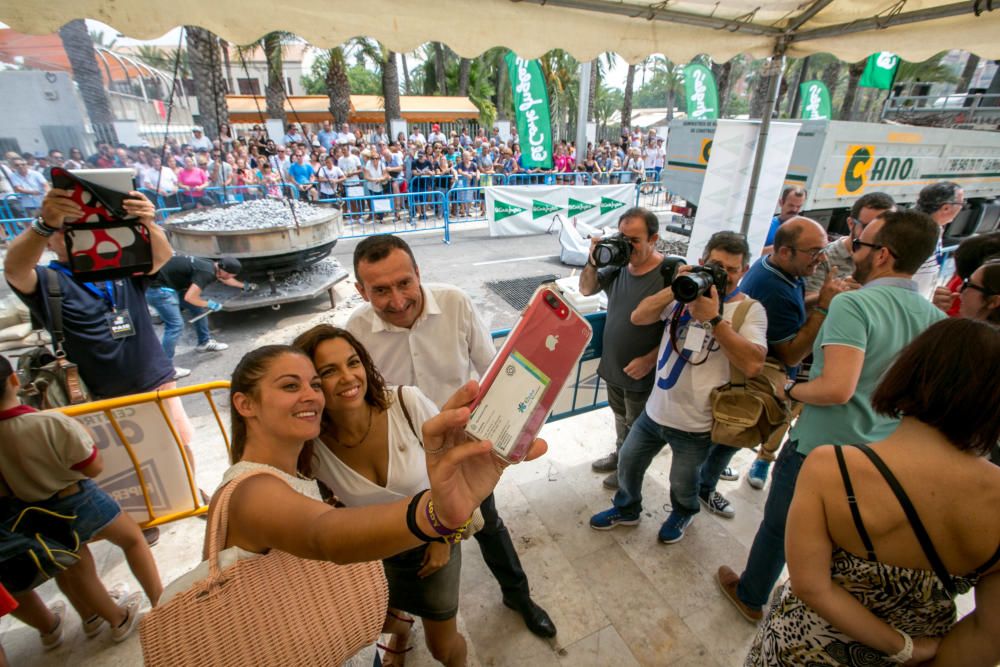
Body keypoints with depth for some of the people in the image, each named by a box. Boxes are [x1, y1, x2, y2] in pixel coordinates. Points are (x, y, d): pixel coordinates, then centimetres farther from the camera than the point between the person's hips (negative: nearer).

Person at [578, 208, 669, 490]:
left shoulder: (670, 274, -23)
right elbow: (586, 290, 3)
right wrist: (593, 262, -15)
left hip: (640, 373, -5)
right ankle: (620, 454, 51)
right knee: (620, 417, 27)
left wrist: (649, 360, -20)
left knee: (636, 427, 19)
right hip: (612, 365, 5)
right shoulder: (618, 265, -7)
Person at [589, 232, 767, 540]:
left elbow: (753, 365, -24)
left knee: (683, 483, 18)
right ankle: (627, 509, 45)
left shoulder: (749, 309, -10)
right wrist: (675, 288, -20)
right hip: (655, 410, 3)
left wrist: (713, 317, -28)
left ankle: (683, 513, 52)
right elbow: (638, 317, -8)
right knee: (628, 463, 17)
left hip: (696, 424, -3)